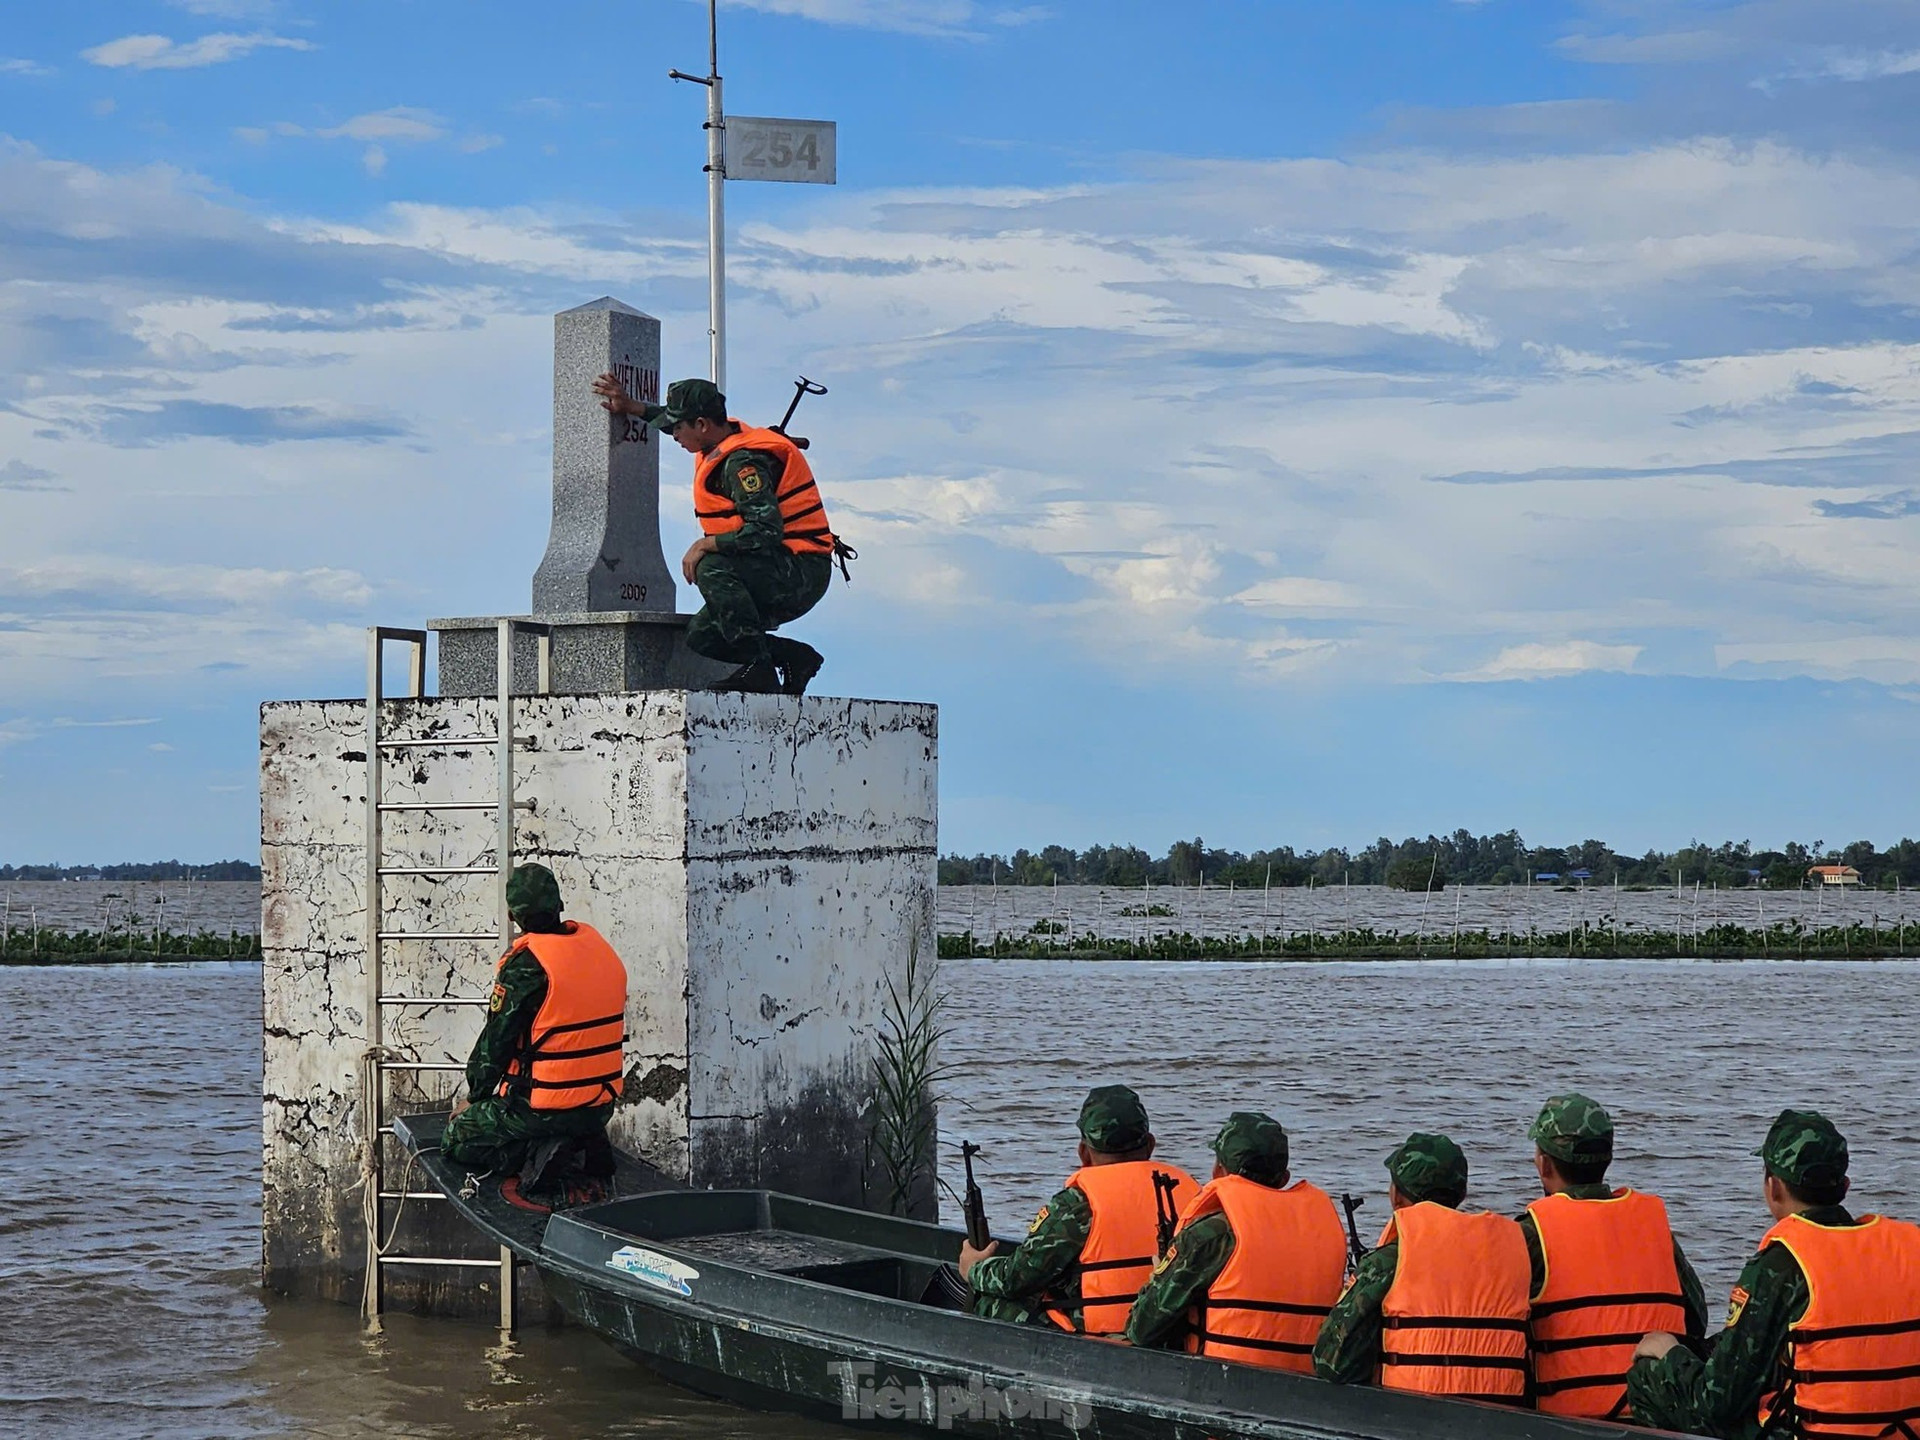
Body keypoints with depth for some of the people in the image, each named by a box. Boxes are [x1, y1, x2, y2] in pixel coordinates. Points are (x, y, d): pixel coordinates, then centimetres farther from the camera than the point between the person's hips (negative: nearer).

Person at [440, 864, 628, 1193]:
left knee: (456, 1139, 9)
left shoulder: (525, 964, -17)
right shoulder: (598, 947, 5)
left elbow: (495, 1040, -10)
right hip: (602, 1105, 7)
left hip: (546, 1108, -7)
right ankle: (589, 1148, 7)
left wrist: (475, 1097, 7)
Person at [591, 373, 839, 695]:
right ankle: (795, 657, 10)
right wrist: (630, 407, 33)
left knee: (711, 568, -32)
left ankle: (758, 669, -27)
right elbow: (677, 419, 34)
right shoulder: (727, 437, 9)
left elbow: (766, 531, -31)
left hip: (801, 576, -10)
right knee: (701, 639, 3)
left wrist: (705, 544, -22)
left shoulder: (742, 461, -20)